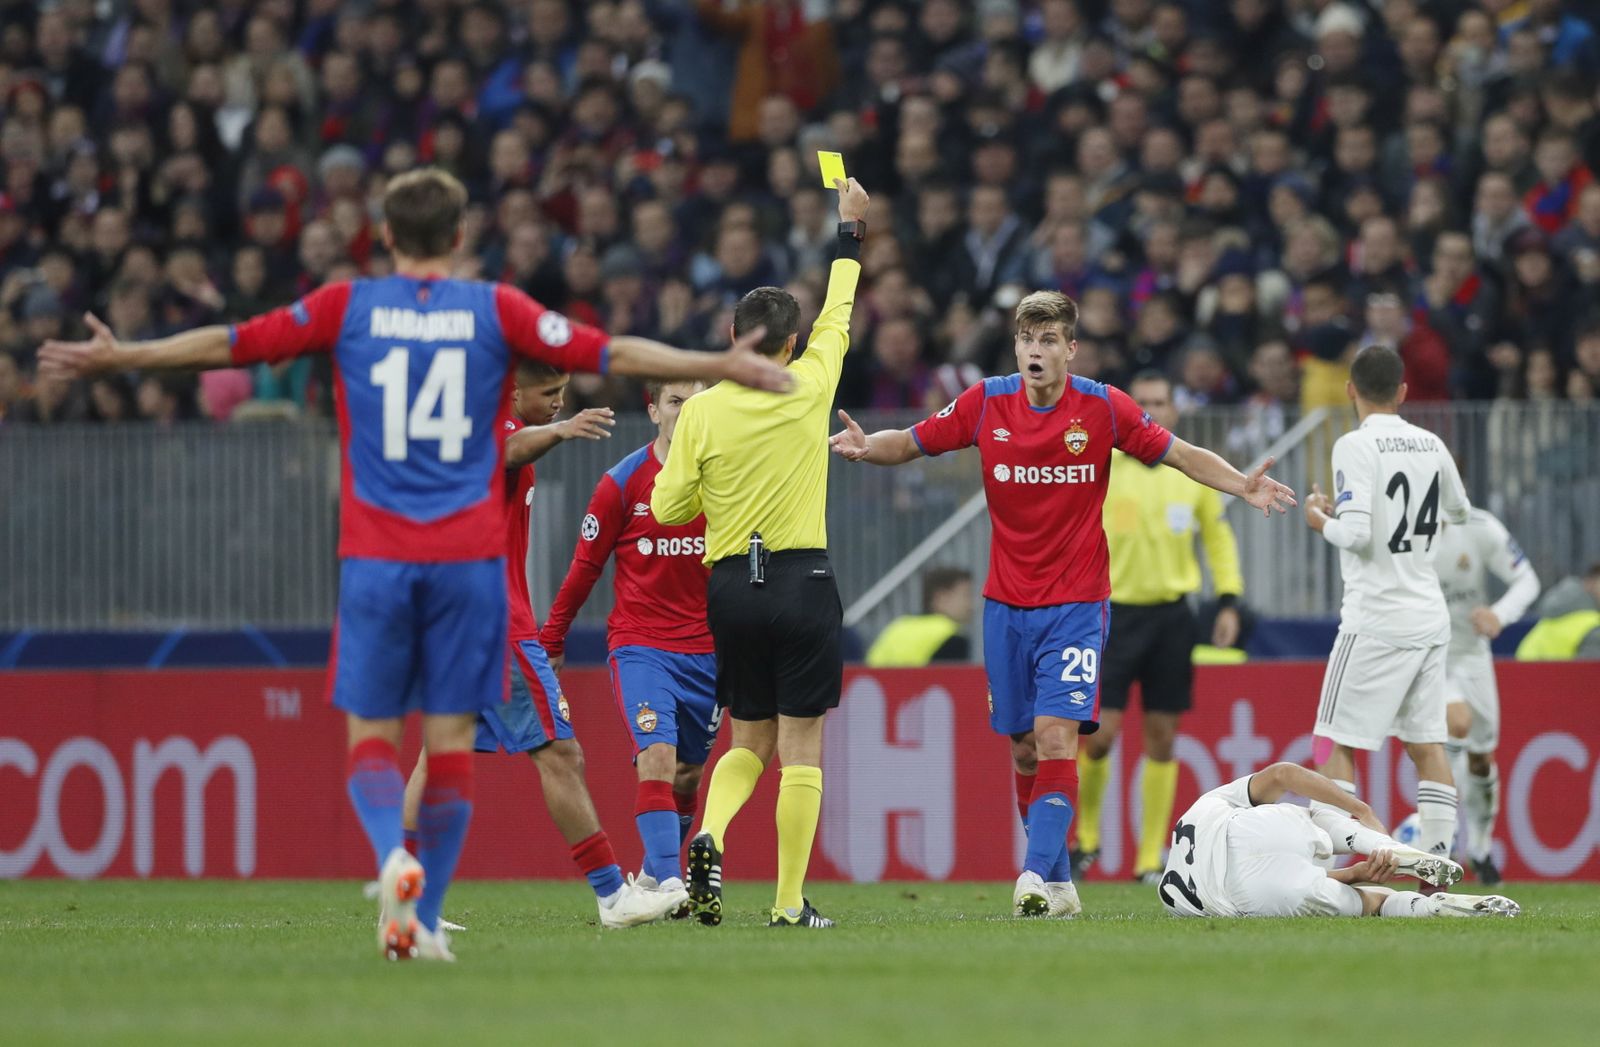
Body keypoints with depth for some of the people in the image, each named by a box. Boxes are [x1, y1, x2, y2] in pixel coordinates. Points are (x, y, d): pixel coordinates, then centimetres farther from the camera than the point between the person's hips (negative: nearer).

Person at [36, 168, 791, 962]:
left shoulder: (348, 307, 3)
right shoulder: (494, 310, 2)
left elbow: (230, 344, 3)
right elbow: (607, 353, 1)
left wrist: (117, 357, 12)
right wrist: (722, 368, 7)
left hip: (374, 559, 0)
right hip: (470, 557, 0)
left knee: (371, 735, 5)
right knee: (450, 738, 5)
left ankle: (393, 854, -23)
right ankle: (423, 920, 3)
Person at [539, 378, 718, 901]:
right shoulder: (622, 483, -4)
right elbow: (585, 566, 2)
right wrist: (551, 641, 3)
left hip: (706, 650, 3)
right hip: (640, 646, -3)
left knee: (688, 775, 11)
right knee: (657, 757, -20)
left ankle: (654, 875, 30)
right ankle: (669, 883, -27)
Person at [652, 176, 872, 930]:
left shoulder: (701, 413, -3)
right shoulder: (808, 388, -4)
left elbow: (668, 508, 1)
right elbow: (837, 317, 13)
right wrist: (849, 230, 27)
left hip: (731, 586, 2)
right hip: (802, 582, -2)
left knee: (749, 744, 16)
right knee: (801, 748, 1)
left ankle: (709, 837, -11)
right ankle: (790, 902, -3)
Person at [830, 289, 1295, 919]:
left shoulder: (1103, 408, -6)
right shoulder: (986, 404, -2)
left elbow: (1181, 455, 2)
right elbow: (912, 443, 7)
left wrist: (1243, 485, -13)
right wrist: (866, 447, -14)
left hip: (1077, 603, -3)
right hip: (1007, 603, 3)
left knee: (1056, 736, -17)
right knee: (1024, 749, 6)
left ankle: (1036, 875, -25)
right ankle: (1059, 884, 17)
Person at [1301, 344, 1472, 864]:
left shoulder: (1356, 446, -12)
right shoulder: (1431, 445, 8)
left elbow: (1356, 533, -20)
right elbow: (1458, 512, 25)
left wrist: (1322, 521, 0)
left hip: (1377, 621, -6)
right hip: (1430, 618, 6)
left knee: (1334, 743, -2)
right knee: (1426, 743, 9)